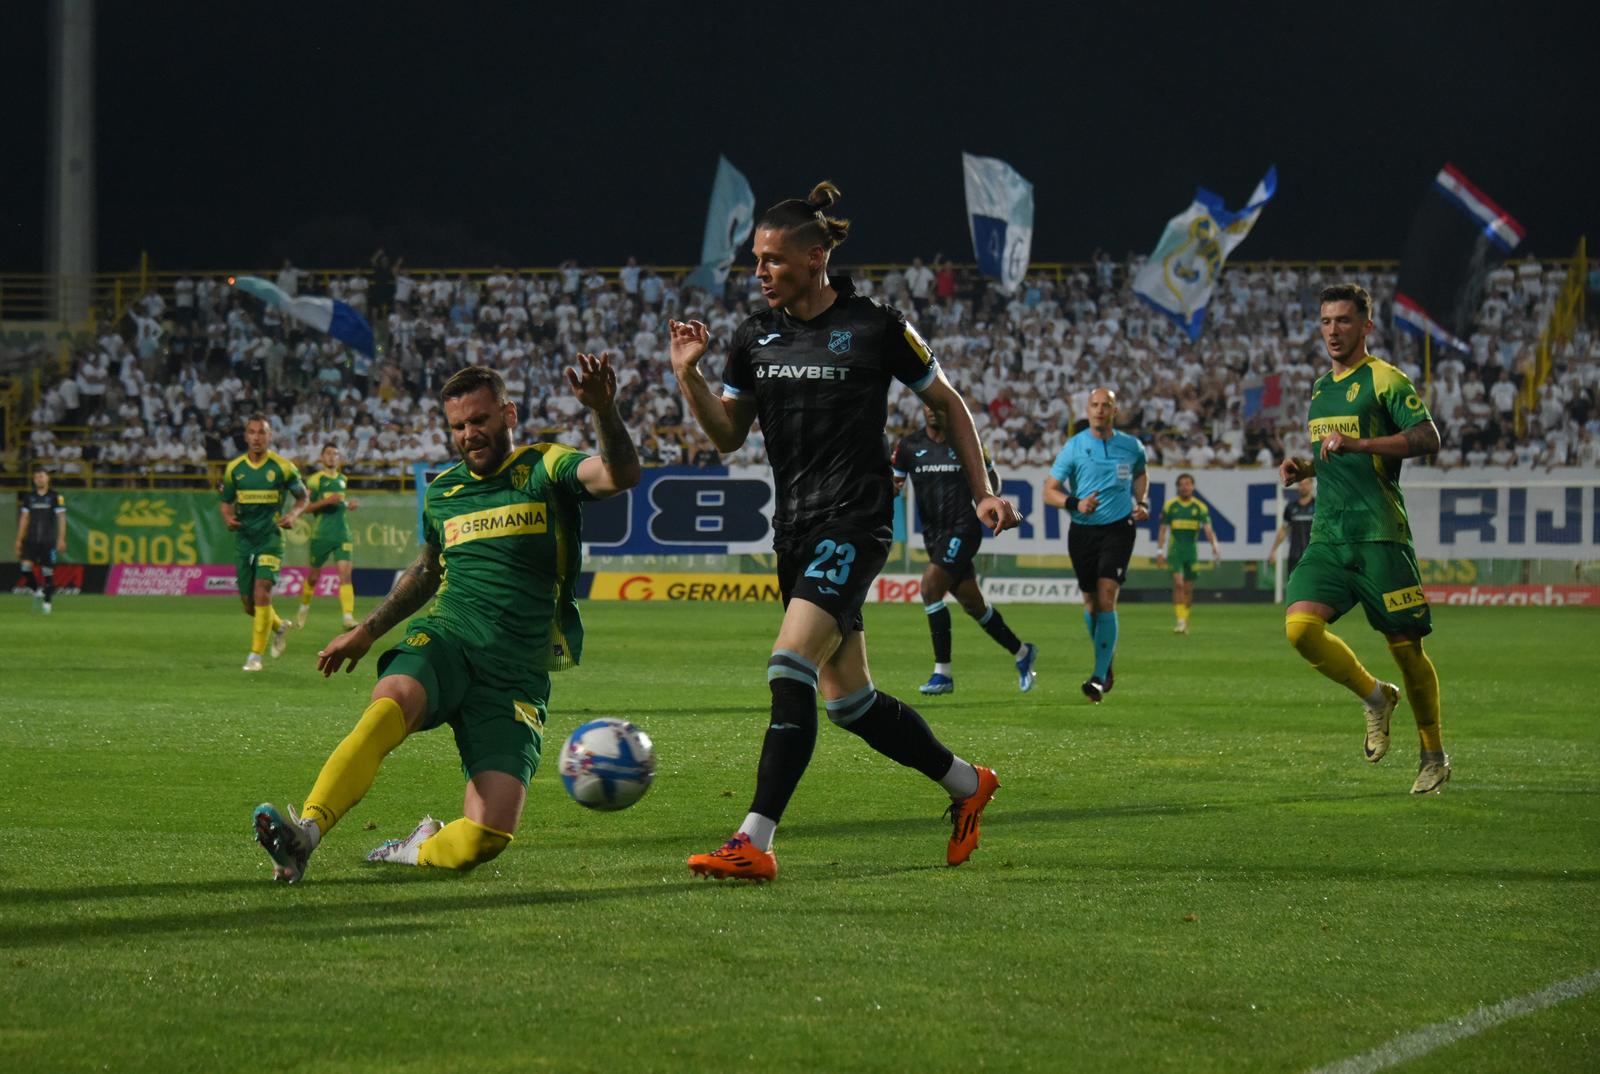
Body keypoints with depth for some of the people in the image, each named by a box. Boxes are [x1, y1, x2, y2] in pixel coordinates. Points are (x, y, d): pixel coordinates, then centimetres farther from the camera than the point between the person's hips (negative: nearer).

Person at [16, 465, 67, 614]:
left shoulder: (56, 497, -2)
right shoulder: (29, 497, 9)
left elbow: (61, 518, -4)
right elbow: (24, 518, 13)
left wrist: (61, 539, -11)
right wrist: (19, 539, 10)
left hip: (48, 540, -3)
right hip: (31, 540, 3)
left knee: (48, 572, -1)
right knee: (25, 566, -14)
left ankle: (47, 601, 11)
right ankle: (37, 589, 9)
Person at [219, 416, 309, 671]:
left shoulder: (282, 467, -4)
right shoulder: (234, 468, 4)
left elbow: (302, 497, 7)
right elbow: (226, 502, 14)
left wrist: (293, 515, -12)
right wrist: (228, 518, -8)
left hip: (270, 537, -4)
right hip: (244, 538, 4)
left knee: (262, 591, -20)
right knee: (248, 602, 6)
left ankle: (256, 655, -13)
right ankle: (279, 627, 38)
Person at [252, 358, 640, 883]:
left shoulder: (545, 469, 4)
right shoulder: (442, 491, 18)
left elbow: (621, 475, -17)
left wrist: (604, 410, -36)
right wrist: (367, 631, 37)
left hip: (518, 674, -2)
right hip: (445, 642, 2)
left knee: (486, 838, -18)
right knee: (390, 702, -37)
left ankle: (422, 849, 17)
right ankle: (305, 832, -53)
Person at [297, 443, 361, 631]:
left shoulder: (343, 479, 13)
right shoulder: (316, 479, -5)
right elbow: (306, 507, -10)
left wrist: (349, 504, 10)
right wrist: (326, 501, -22)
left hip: (342, 534, 3)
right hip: (321, 534, -3)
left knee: (345, 573, -12)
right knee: (314, 575, 10)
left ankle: (348, 617, -20)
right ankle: (304, 607, 37)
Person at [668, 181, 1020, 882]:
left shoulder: (875, 328, -6)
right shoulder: (755, 338, 8)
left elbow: (947, 405, 5)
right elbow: (727, 436, 13)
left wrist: (982, 493, 3)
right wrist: (688, 375, -3)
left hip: (855, 522, -7)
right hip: (794, 528, 7)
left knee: (789, 667, -22)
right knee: (847, 699, 12)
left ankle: (755, 842, -24)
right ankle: (966, 783, 34)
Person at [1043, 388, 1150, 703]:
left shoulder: (1131, 447, 2)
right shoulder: (1074, 447, -4)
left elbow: (1140, 474, 25)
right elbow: (1050, 491, -3)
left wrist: (1142, 502, 7)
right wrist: (1075, 503, -21)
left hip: (1118, 528, -1)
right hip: (1082, 531, 1)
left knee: (1106, 598, -15)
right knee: (1091, 601, 9)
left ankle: (1100, 677, -15)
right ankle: (1106, 658, 34)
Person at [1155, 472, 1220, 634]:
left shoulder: (1200, 507, 2)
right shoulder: (1170, 505, 3)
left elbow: (1208, 528, -9)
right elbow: (1162, 529, 7)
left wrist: (1214, 545, -26)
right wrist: (1160, 550, 0)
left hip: (1191, 551, 1)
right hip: (1175, 551, -1)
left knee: (1188, 588, 6)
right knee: (1178, 583, -16)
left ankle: (1185, 622, 18)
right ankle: (1180, 621, -19)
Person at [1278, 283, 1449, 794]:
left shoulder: (1384, 380, -5)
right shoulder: (1321, 388, 19)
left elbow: (1427, 437, -19)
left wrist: (1354, 444, -25)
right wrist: (1307, 466, 12)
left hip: (1379, 535, -6)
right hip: (1327, 536, 6)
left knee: (1405, 646, -1)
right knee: (1300, 627, -15)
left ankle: (1434, 755, 16)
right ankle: (1375, 697, 8)